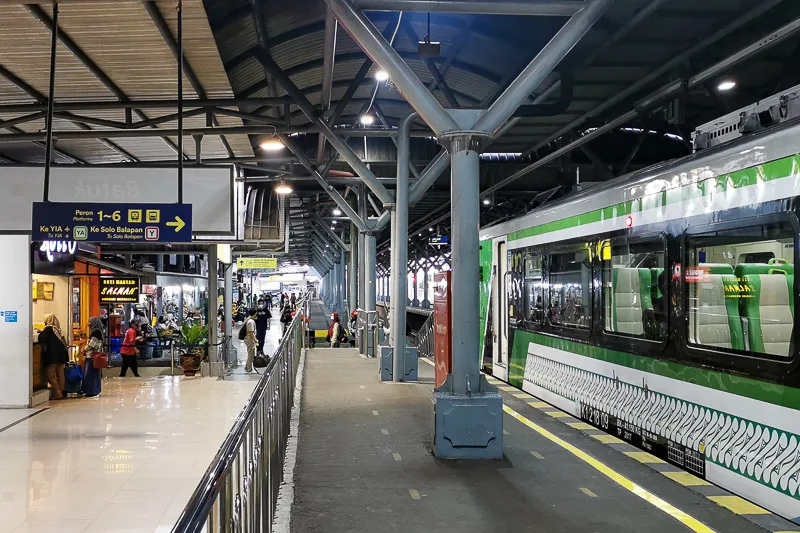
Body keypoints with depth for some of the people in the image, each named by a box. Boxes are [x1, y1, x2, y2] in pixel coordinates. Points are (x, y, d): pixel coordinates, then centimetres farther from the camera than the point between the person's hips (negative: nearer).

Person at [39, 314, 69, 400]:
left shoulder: (49, 328, -8)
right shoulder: (57, 329, 13)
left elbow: (41, 338, -17)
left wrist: (41, 332, 5)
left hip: (52, 355, -7)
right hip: (61, 354, 7)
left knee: (51, 376, -3)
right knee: (60, 375, 9)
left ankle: (58, 394, -7)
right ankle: (62, 392, 11)